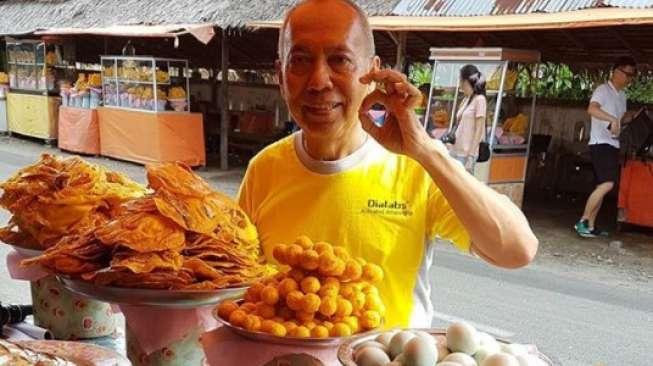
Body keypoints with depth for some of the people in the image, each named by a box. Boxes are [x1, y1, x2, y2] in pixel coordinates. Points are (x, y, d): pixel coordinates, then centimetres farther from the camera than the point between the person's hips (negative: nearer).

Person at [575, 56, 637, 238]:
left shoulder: (622, 95, 18)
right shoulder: (603, 90, -8)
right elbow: (592, 109, -28)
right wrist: (613, 119, -39)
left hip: (613, 145, 9)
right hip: (601, 143, -9)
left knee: (603, 186, 7)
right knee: (607, 184, -20)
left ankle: (591, 226, 10)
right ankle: (582, 221, -15)